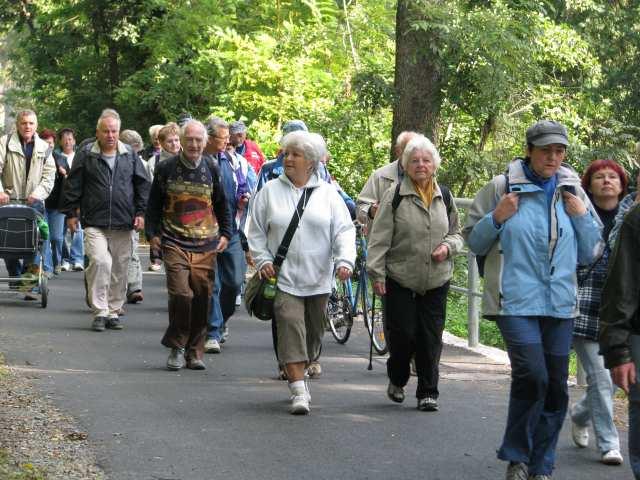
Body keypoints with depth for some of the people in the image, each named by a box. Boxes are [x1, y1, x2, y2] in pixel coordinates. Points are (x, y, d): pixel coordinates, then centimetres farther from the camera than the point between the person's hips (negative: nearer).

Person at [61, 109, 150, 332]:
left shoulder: (130, 155, 9)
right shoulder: (86, 155, 3)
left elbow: (143, 185, 13)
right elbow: (72, 186, 6)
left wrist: (141, 212, 6)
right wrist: (70, 213, 3)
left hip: (123, 224, 3)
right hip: (94, 223, -3)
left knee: (119, 268, 6)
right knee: (100, 262, -18)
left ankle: (113, 311, 18)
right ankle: (99, 311, -11)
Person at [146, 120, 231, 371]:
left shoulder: (211, 169, 9)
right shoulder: (167, 168, 2)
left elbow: (221, 204, 20)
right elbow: (154, 203, 11)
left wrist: (225, 234, 17)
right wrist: (152, 233, 5)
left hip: (206, 246, 2)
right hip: (175, 243, -2)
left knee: (202, 298, 1)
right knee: (181, 293, -16)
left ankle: (195, 352, 13)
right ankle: (177, 347, 0)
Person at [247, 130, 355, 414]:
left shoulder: (328, 194, 6)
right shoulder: (270, 191, 6)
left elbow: (344, 230, 2)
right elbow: (256, 231, 9)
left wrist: (345, 260, -13)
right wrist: (263, 260, -4)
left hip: (318, 279, 2)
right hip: (283, 277, -2)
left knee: (313, 333, 9)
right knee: (290, 327, -15)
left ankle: (298, 376, 30)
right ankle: (298, 390, -19)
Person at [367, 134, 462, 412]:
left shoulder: (444, 197, 10)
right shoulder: (395, 196, -4)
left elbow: (456, 233, 20)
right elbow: (379, 238, -5)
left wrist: (448, 246, -2)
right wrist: (376, 273, -10)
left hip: (436, 282, 3)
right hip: (400, 279, -3)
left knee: (431, 339, 1)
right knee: (402, 334, -2)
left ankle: (428, 392, 11)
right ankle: (397, 380, 24)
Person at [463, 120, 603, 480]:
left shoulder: (573, 193, 9)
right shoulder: (502, 188, -1)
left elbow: (590, 254, 13)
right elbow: (474, 241, 6)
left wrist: (583, 217, -2)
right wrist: (496, 218, -11)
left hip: (560, 304, 4)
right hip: (516, 300, -4)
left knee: (556, 387, 6)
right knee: (532, 376, -19)